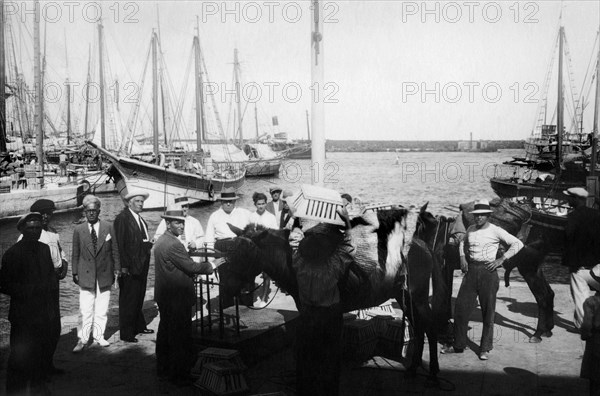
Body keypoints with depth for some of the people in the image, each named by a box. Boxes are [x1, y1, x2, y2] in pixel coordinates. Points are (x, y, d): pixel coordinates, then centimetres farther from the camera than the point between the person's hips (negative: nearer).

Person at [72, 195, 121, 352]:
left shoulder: (108, 227, 2)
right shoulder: (78, 230, 2)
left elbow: (115, 251, 6)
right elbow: (75, 254, 7)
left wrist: (117, 269, 3)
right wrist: (75, 273, 5)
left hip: (104, 274, 1)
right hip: (86, 275, -1)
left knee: (102, 309, 7)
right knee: (86, 310, -2)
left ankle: (99, 336, 19)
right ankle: (83, 339, 7)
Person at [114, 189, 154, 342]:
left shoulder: (140, 219, 15)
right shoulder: (122, 218, -12)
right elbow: (119, 244, -16)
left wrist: (150, 244, 4)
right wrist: (123, 266, -19)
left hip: (142, 265, 8)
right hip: (129, 267, -8)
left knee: (138, 298, 18)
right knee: (128, 300, -1)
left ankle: (139, 327, 29)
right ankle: (126, 333, 8)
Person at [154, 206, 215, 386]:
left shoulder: (160, 241, 10)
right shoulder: (173, 244, -22)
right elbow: (191, 266, -20)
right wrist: (211, 265, -6)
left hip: (163, 295, 10)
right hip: (177, 297, -10)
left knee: (165, 332, 18)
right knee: (180, 336, 0)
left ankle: (163, 368, 29)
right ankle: (179, 374, 8)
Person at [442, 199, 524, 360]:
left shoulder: (495, 231, -6)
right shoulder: (471, 229, 8)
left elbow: (518, 244, -8)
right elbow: (463, 243, 28)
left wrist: (501, 259, -13)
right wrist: (462, 258, 12)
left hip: (488, 271, -5)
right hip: (471, 271, 5)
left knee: (488, 311, 3)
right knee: (461, 308, 5)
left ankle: (485, 349, 14)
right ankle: (458, 345, 17)